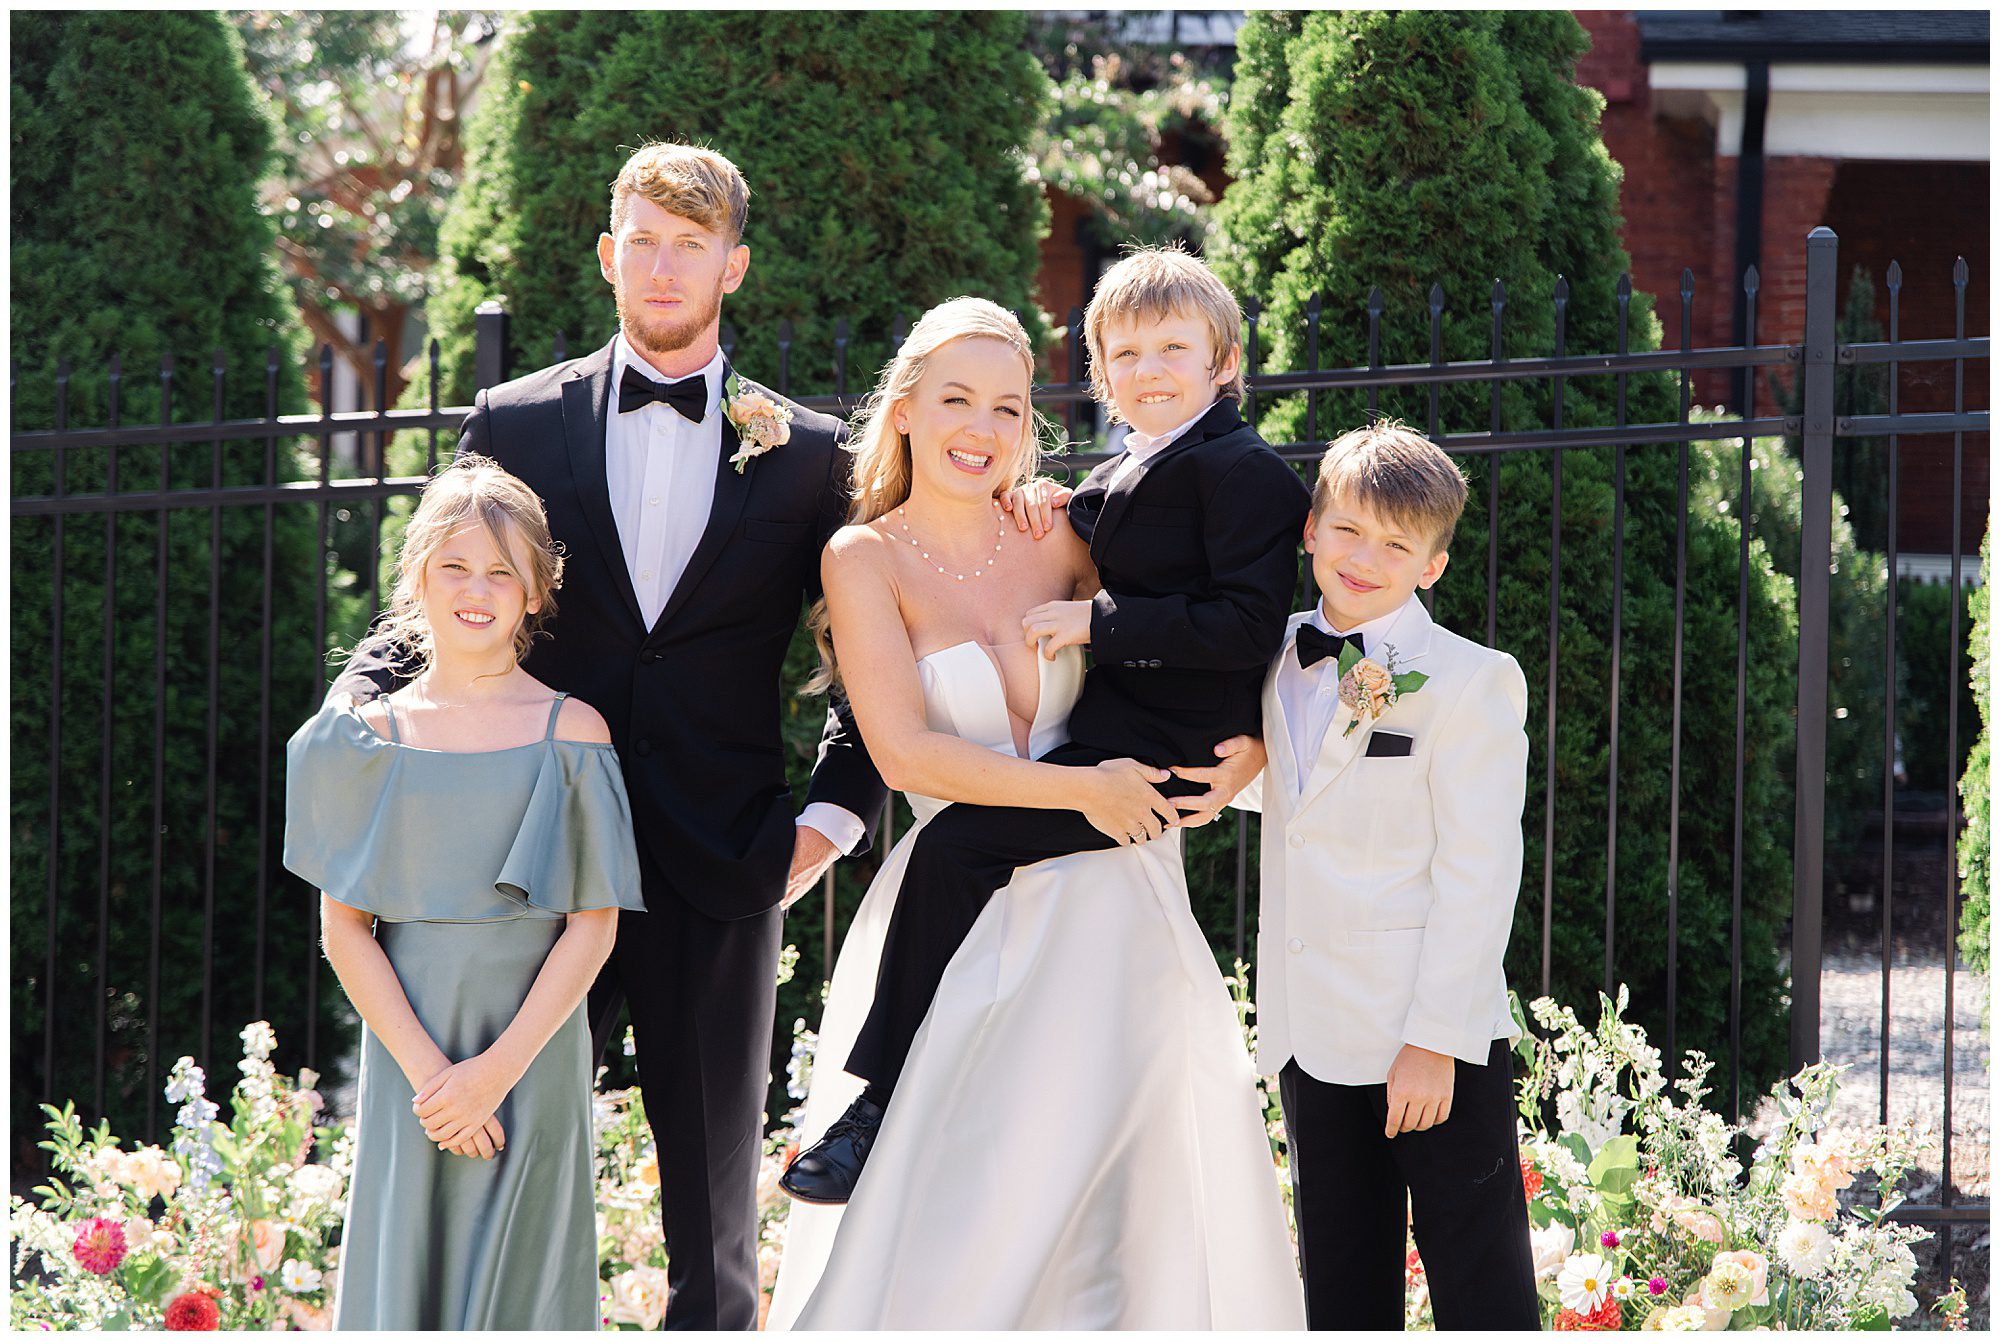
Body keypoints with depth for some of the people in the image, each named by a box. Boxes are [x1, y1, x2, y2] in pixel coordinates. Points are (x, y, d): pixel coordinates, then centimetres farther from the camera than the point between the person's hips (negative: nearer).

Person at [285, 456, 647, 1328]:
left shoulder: (569, 734, 1)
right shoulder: (372, 737, 5)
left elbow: (594, 927, -3)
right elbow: (344, 927, 2)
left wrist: (498, 1070, -11)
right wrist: (426, 1069, -10)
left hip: (533, 1058, -1)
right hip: (406, 1056, 1)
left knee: (518, 1283, -1)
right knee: (402, 1282, 1)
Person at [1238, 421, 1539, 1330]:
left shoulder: (1472, 683, -8)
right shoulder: (1281, 665, 11)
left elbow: (1477, 875, -12)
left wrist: (1434, 1040, -17)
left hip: (1433, 1045, -6)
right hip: (1310, 1040, 6)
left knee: (1480, 1289, -4)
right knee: (1341, 1289, 11)